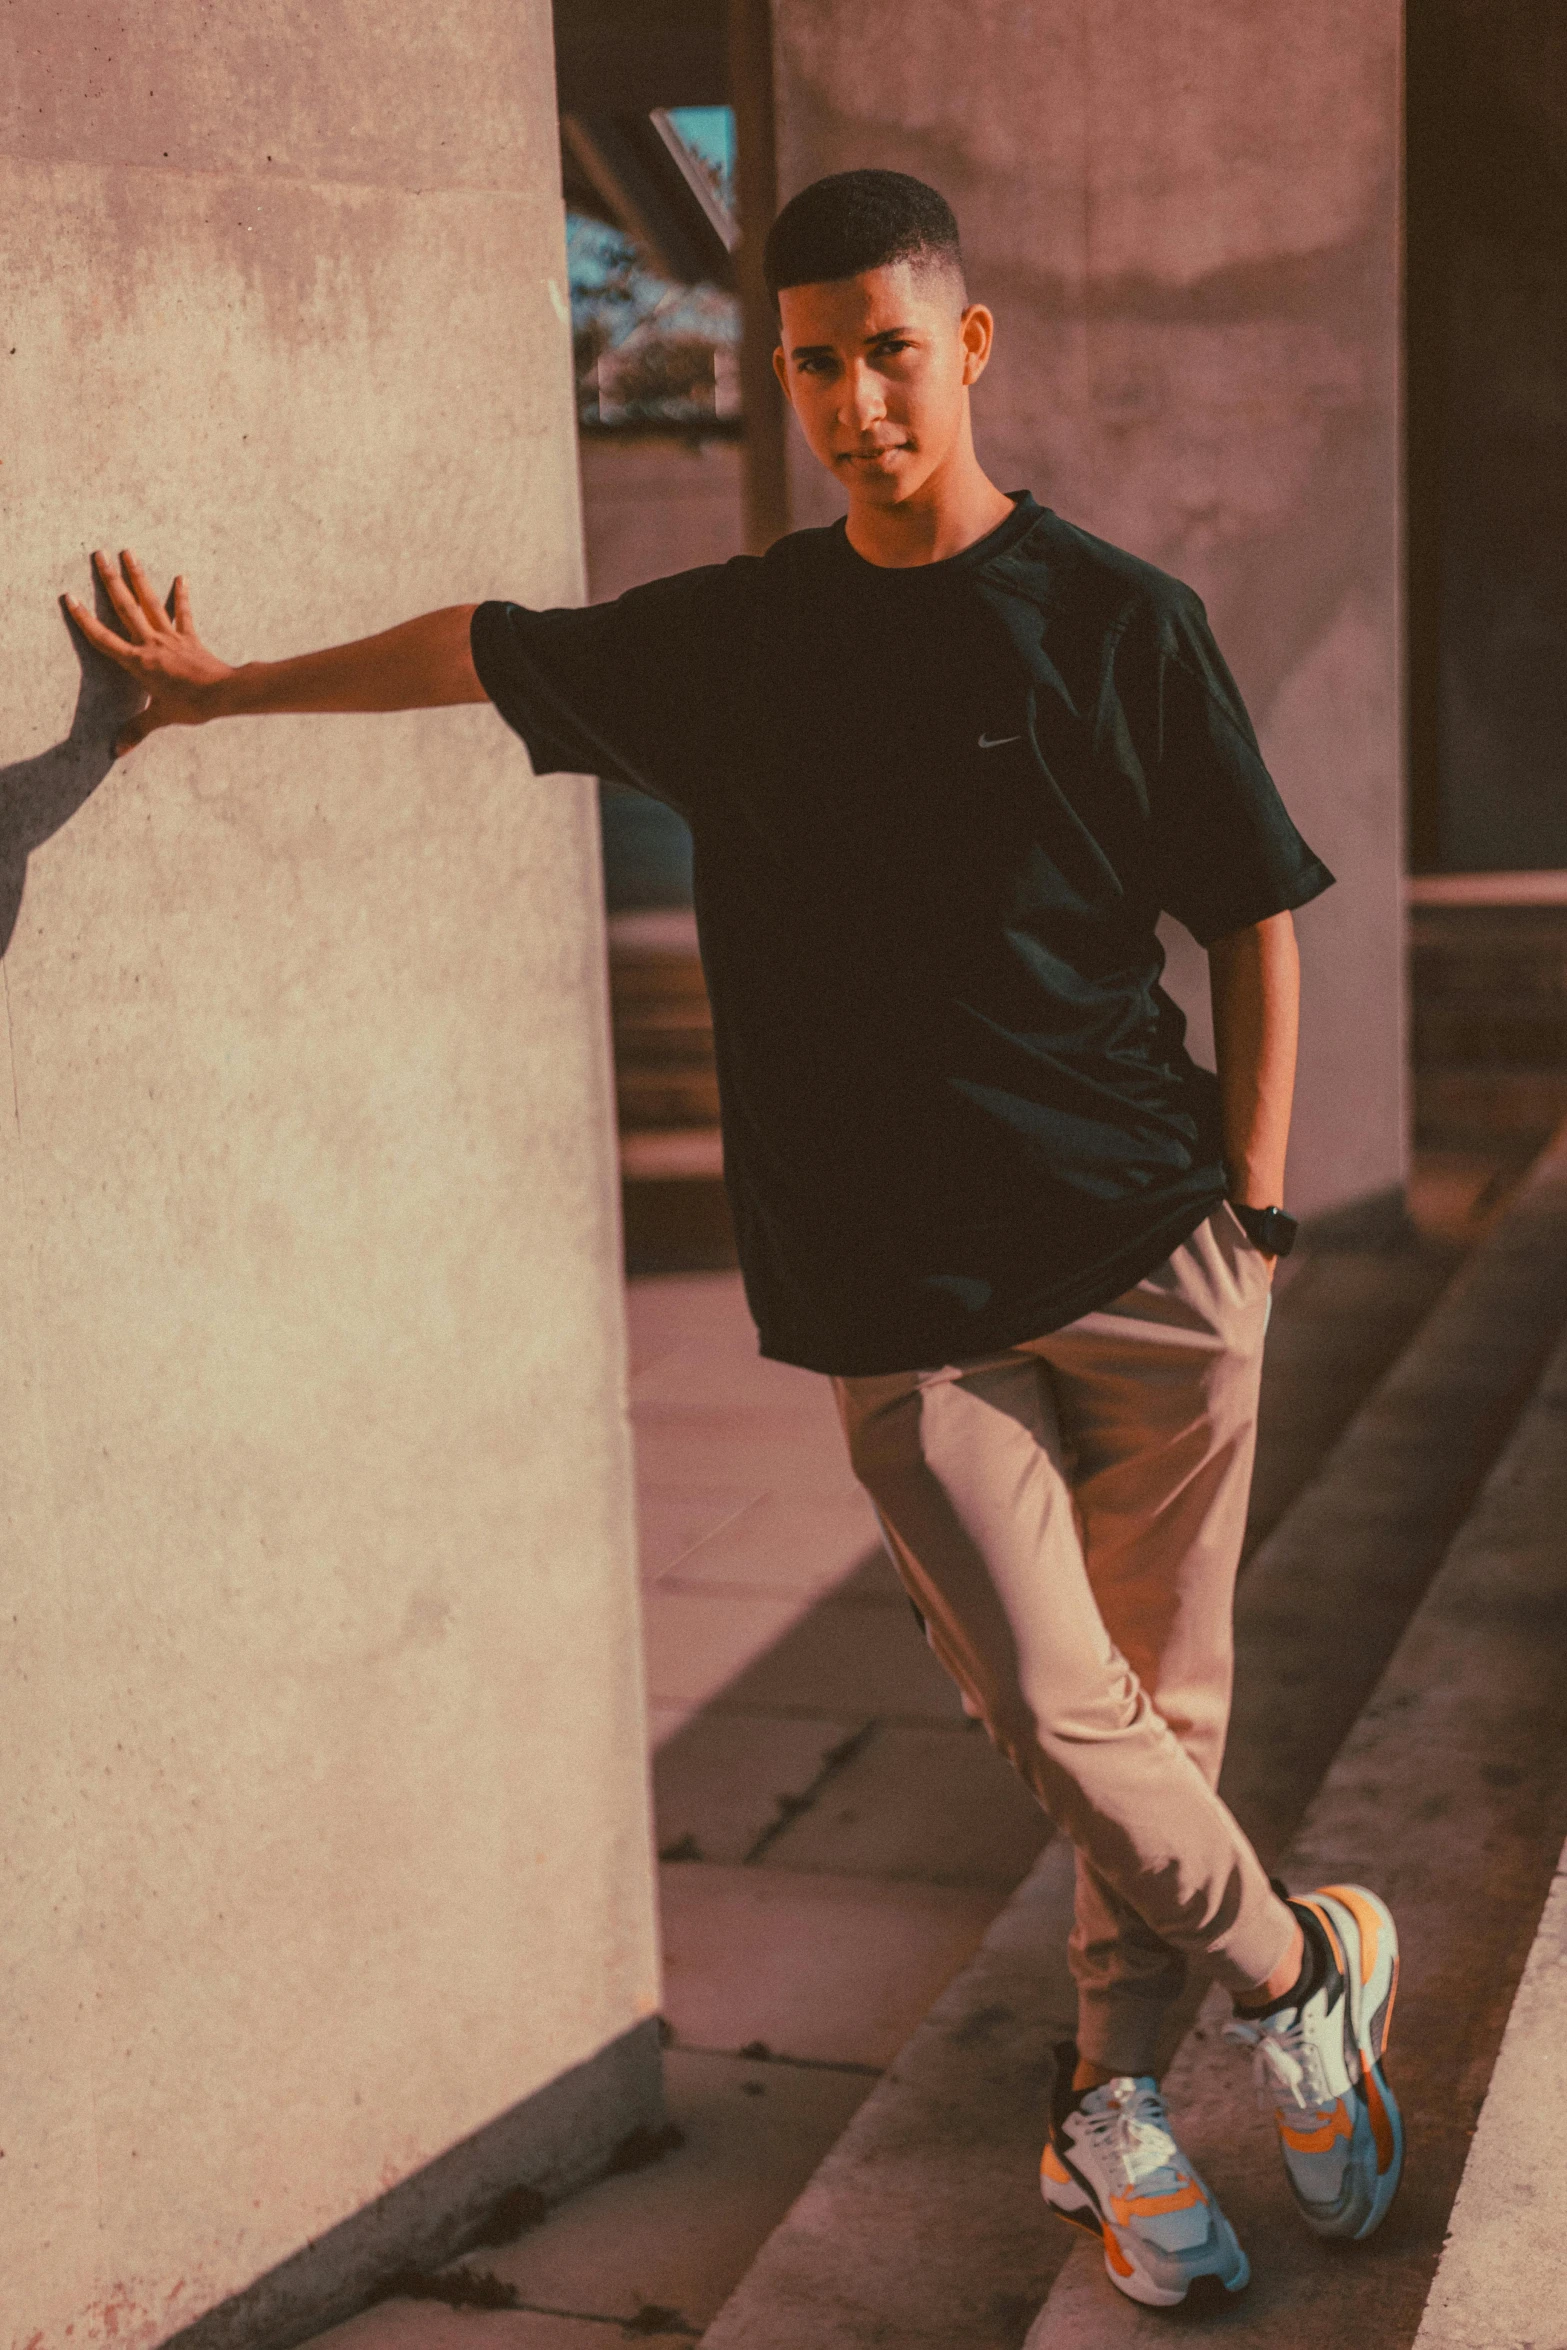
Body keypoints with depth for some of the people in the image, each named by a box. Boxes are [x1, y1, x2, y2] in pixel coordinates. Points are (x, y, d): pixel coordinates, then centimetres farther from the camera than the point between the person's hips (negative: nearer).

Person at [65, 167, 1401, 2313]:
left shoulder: (1118, 625, 2)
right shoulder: (729, 639, 10)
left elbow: (1255, 921, 7)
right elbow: (488, 649, 25)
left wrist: (1251, 1201, 1)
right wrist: (232, 690, 34)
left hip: (1147, 1260, 0)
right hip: (898, 1301, 1)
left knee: (1160, 1692, 6)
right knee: (1048, 1707, -11)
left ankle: (1111, 2104, 26)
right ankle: (1301, 1970, 15)